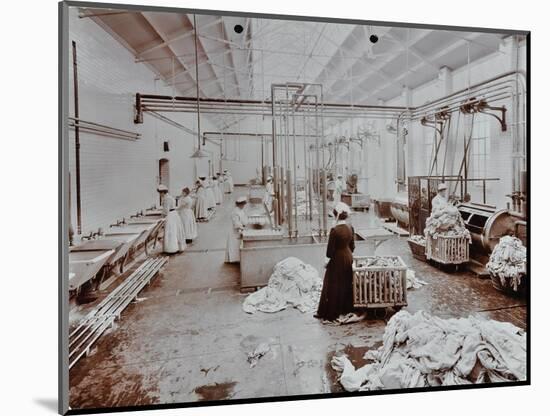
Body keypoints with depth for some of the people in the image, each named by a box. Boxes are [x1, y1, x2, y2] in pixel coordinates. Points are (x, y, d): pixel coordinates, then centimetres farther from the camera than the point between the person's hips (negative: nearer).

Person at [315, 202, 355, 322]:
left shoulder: (335, 230, -23)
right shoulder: (350, 228, -2)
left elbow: (330, 250, -18)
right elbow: (352, 246, 8)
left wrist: (330, 257, 1)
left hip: (337, 260, -7)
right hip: (348, 258, 7)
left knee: (332, 287, 5)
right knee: (347, 284, 20)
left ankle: (331, 313, 13)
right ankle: (346, 308, 32)